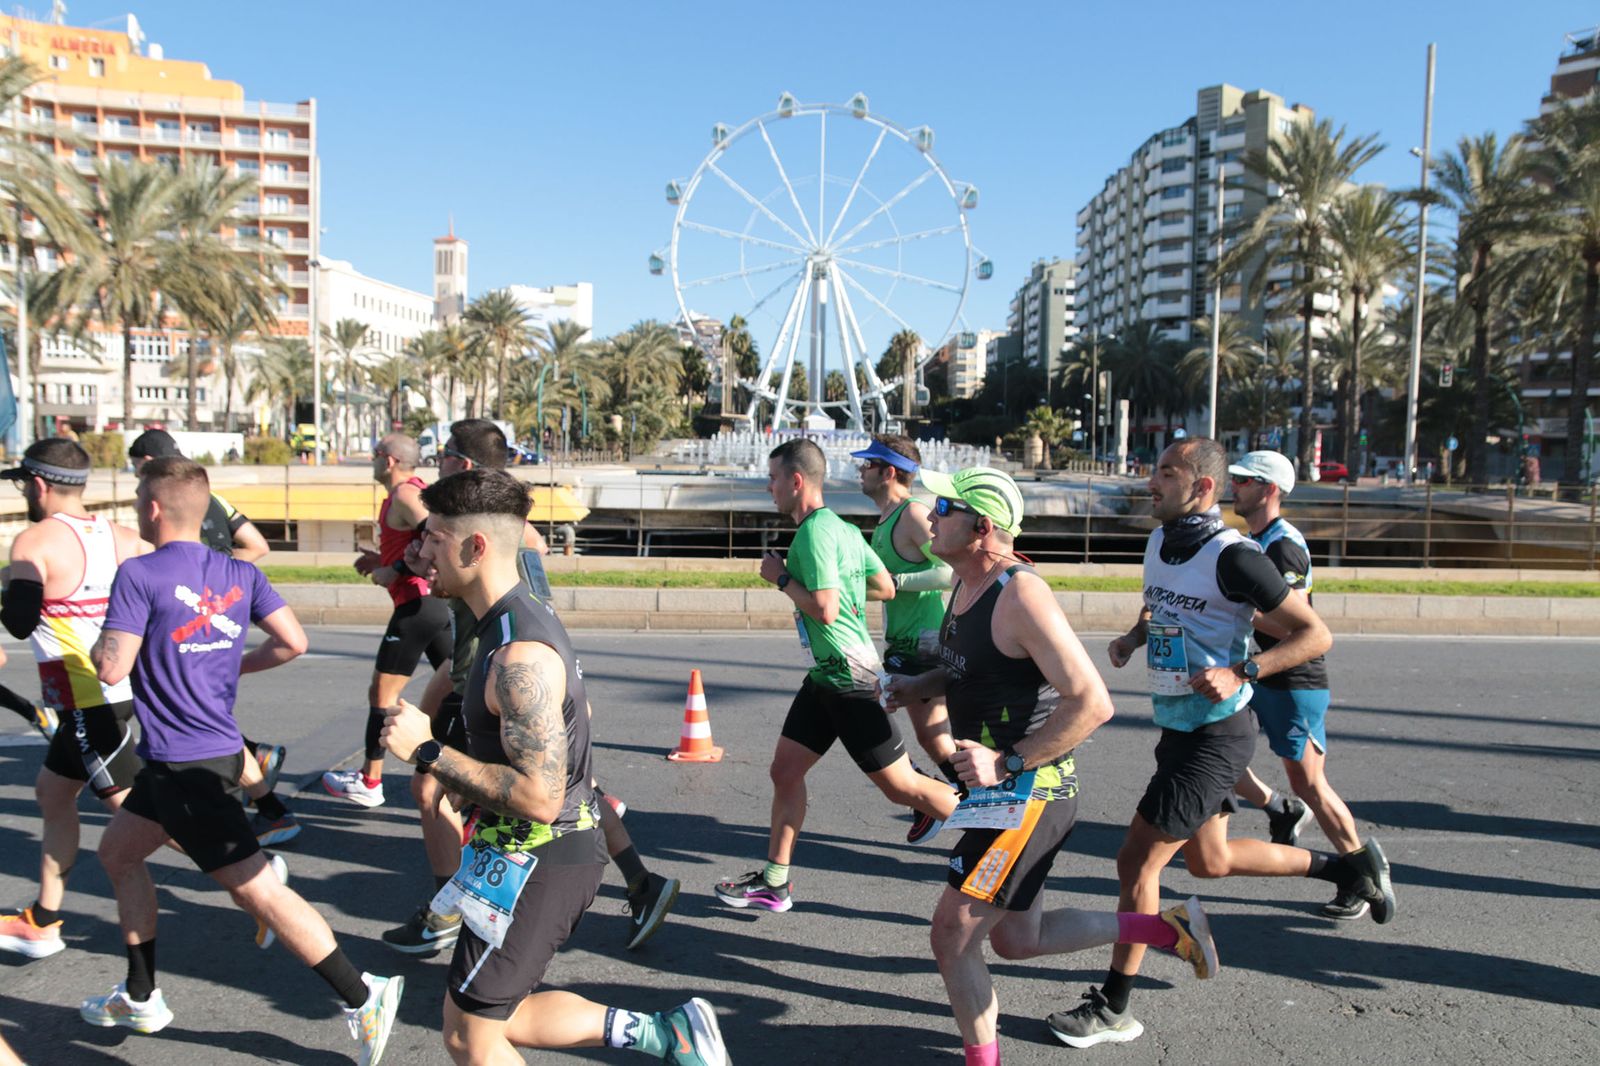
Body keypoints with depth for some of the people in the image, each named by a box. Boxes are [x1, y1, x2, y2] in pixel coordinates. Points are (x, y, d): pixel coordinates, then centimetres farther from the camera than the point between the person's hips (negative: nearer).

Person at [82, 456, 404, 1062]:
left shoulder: (139, 575, -14)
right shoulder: (238, 574, 4)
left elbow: (112, 669, -18)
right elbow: (293, 642, -1)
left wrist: (98, 643, 4)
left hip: (183, 765, -8)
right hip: (218, 747, 8)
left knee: (257, 890, -7)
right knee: (117, 854, 26)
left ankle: (362, 997, -7)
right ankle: (140, 1000, 35)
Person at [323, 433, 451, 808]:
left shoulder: (404, 494, -12)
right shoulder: (417, 489, 17)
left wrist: (393, 571, -17)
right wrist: (382, 559, 19)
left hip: (417, 604, -9)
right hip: (441, 601, 9)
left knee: (382, 693, 2)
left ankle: (369, 782, 12)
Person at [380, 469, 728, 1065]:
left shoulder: (520, 656, -26)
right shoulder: (524, 618, 6)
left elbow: (538, 798, -30)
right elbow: (572, 718, 19)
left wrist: (427, 752, -24)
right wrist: (473, 781, 14)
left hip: (536, 861, -10)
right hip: (554, 847, 10)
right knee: (496, 1016, 22)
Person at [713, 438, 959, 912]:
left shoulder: (815, 532, -18)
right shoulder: (842, 527, 11)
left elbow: (824, 610, -26)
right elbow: (886, 588, 16)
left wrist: (781, 577, -12)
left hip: (848, 680, -10)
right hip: (825, 677, 10)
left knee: (901, 786, -1)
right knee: (785, 770, 11)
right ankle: (774, 883, 20)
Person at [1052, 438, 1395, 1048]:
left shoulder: (1233, 557, -20)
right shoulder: (1158, 544, 5)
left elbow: (1315, 635, -15)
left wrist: (1241, 673, -26)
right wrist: (1132, 638, 6)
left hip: (1214, 735, -9)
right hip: (1178, 727, 9)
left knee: (1136, 861, -4)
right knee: (1210, 861, 22)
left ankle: (1113, 1009, 12)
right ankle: (1348, 866, 39)